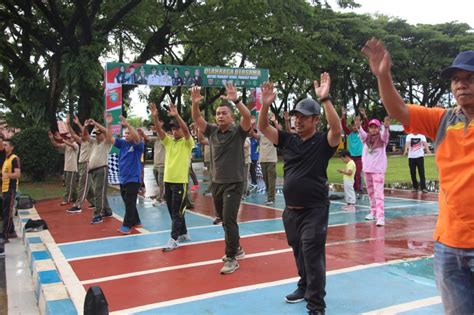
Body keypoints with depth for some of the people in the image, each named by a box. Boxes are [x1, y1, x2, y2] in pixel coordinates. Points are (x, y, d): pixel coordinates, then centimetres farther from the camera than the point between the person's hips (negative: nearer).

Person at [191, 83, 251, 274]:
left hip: (234, 183, -6)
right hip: (216, 183, 6)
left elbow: (247, 116, -24)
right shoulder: (212, 131, 6)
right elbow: (197, 119, -3)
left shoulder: (238, 132, -6)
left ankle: (231, 258, -1)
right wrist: (195, 103, -22)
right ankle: (236, 248, 34)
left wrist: (235, 100, -37)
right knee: (224, 219, 16)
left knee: (229, 219, -11)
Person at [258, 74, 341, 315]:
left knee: (312, 254, -7)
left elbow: (337, 129, -28)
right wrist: (266, 104, -18)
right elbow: (263, 127, -1)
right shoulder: (288, 139, 5)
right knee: (299, 252, 20)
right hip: (291, 210, 6)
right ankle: (305, 286, 40)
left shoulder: (324, 141, -8)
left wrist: (325, 99, -35)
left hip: (315, 210, -5)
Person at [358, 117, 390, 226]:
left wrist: (386, 127, -50)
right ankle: (373, 212, 30)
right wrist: (358, 127, -40)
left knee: (378, 193, -12)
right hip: (367, 168, 5)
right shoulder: (366, 137, 3)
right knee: (370, 192, 16)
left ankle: (380, 217, -17)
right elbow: (362, 133, -18)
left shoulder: (382, 137, -5)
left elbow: (385, 134, -27)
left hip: (378, 169, -4)